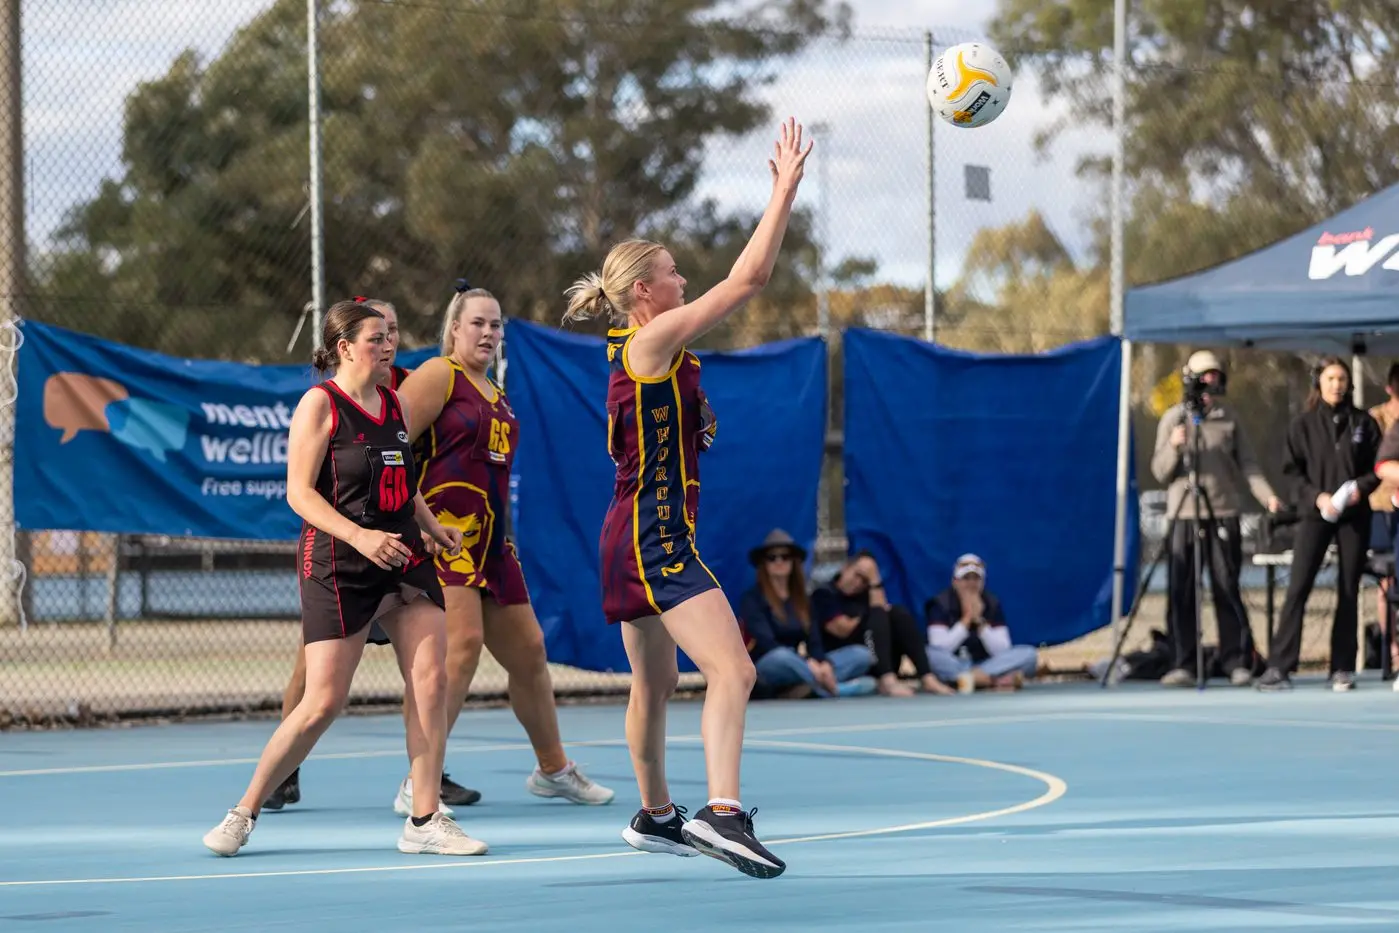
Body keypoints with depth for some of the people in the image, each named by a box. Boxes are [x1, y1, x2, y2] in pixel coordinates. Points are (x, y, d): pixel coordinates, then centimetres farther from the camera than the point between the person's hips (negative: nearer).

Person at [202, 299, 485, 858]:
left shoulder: (395, 403, 13)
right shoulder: (320, 404, -7)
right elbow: (299, 492, -13)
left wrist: (431, 526, 8)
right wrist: (359, 537, -24)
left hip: (404, 558, 6)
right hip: (337, 565, -6)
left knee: (431, 679, -6)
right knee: (323, 703, -8)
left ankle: (425, 822, 1)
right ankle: (243, 815, 7)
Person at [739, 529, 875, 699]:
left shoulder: (803, 599, 15)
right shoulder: (752, 599, -3)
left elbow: (814, 641, 3)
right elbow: (766, 642, -17)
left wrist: (823, 663, -21)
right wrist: (808, 663, -30)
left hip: (797, 667, 6)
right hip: (765, 669, -6)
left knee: (862, 654, -11)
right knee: (781, 657, -41)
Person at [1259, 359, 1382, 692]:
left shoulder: (1363, 422, 7)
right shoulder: (1303, 424, 4)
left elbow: (1378, 465, 8)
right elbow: (1292, 468, 2)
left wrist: (1361, 488, -11)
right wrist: (1316, 496, -12)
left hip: (1354, 514, 1)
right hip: (1315, 514, -1)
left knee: (1348, 591, 3)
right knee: (1298, 587, -10)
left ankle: (1343, 668, 8)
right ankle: (1280, 667, -13)